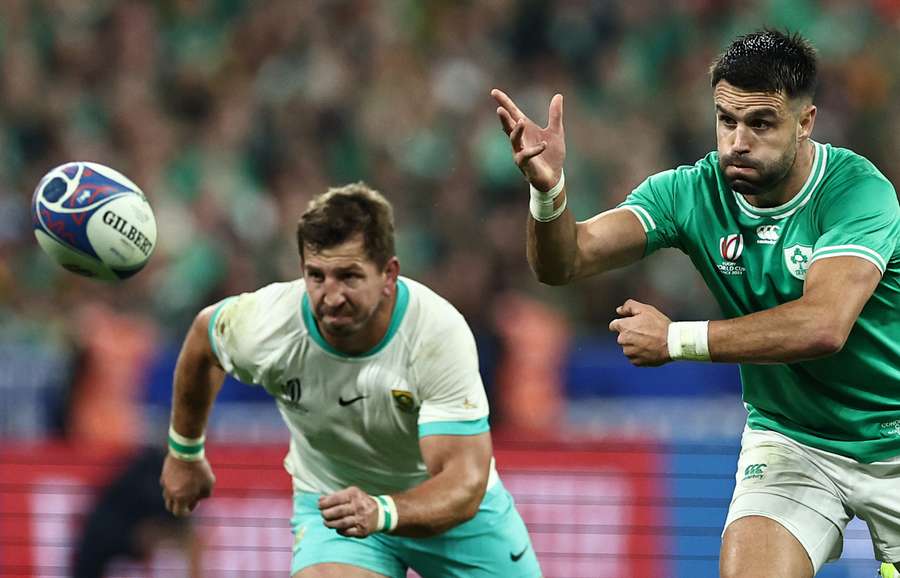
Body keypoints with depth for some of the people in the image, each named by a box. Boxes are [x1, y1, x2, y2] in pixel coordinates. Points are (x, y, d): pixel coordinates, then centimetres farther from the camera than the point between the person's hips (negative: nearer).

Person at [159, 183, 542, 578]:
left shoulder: (440, 333, -32)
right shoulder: (264, 327, -25)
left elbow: (463, 486, -36)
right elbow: (203, 332, 1)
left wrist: (381, 513, -55)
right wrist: (184, 454, 13)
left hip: (452, 508, 0)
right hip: (331, 500, 0)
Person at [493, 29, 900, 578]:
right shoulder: (690, 193, -9)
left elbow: (823, 325, -35)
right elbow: (565, 261, -17)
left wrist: (676, 340, -30)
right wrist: (549, 188, -39)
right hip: (789, 443, 2)